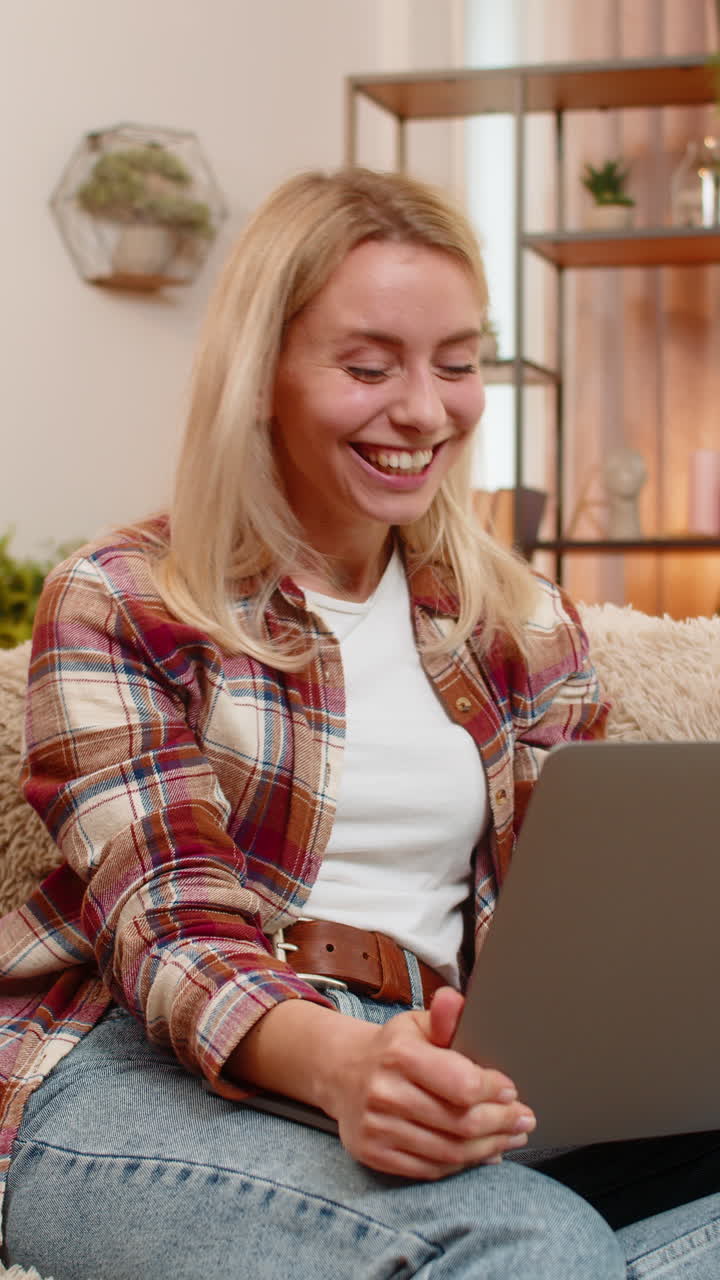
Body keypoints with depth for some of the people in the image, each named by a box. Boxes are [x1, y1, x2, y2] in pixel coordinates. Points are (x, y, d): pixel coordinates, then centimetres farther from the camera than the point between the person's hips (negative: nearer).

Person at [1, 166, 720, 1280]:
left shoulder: (524, 629, 17)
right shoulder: (117, 605, 3)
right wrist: (337, 1061, -32)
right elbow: (172, 926, -9)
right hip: (141, 1078, -5)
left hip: (419, 1086, 5)